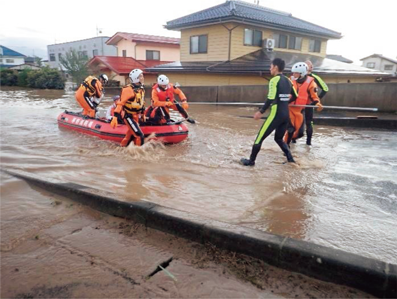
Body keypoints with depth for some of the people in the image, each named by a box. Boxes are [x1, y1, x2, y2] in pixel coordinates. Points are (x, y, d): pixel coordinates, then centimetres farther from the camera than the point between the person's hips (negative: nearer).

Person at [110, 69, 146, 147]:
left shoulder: (141, 88, 7)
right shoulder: (128, 89, -20)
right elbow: (120, 103, -22)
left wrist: (142, 114, 25)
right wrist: (115, 117, -27)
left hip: (136, 116, 9)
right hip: (128, 116, -9)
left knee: (131, 134, 18)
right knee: (139, 135, -14)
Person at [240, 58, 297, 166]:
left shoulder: (274, 80, -10)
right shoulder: (287, 80, 12)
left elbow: (271, 99, -19)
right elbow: (295, 96, 20)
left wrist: (261, 112, -12)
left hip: (276, 114, -8)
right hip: (286, 115, 8)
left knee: (260, 137, 3)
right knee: (279, 138, 23)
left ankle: (251, 161, 11)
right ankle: (290, 159, 16)